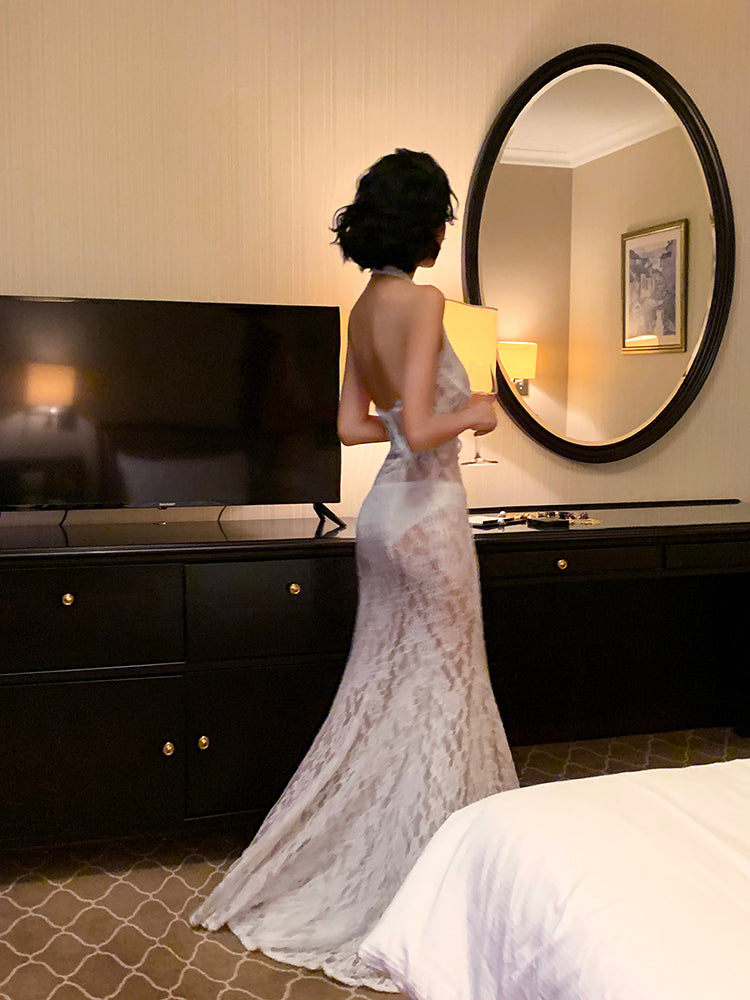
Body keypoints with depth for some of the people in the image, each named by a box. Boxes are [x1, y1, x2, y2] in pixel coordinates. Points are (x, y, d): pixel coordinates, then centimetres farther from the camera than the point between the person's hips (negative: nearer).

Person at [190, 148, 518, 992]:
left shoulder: (364, 305, 10)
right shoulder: (422, 301, -16)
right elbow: (421, 431, -24)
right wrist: (472, 415, -5)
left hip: (383, 507, 9)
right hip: (426, 510, -9)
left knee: (381, 687, 18)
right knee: (439, 691, 5)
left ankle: (315, 865, 31)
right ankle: (418, 884, 18)